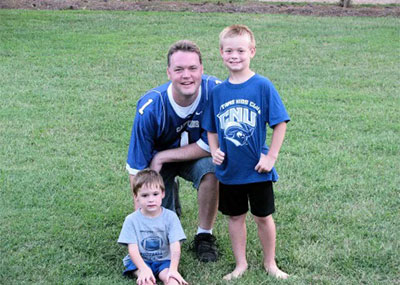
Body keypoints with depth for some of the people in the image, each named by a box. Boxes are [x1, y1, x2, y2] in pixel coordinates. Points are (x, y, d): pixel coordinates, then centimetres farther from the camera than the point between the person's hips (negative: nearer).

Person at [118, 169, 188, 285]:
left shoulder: (170, 217, -5)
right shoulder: (132, 220, -5)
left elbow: (175, 246, -13)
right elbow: (133, 249, -11)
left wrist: (173, 269, -28)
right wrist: (144, 269, -28)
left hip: (164, 260, 0)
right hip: (140, 261, 0)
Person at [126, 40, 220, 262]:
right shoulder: (150, 108, -30)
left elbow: (211, 145, -20)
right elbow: (136, 168, -21)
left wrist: (162, 157, -22)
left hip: (196, 156, 0)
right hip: (158, 156, 0)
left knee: (210, 170, -33)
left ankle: (204, 236, -10)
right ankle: (170, 196, 30)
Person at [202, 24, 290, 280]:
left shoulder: (262, 86, -12)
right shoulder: (218, 91, -1)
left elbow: (280, 122, -9)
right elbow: (211, 128, 10)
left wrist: (271, 156, -12)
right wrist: (214, 151, -6)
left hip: (257, 169, -3)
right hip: (229, 170, 3)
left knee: (263, 217, 10)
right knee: (235, 216, 15)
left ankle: (270, 263, 29)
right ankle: (241, 264, 31)